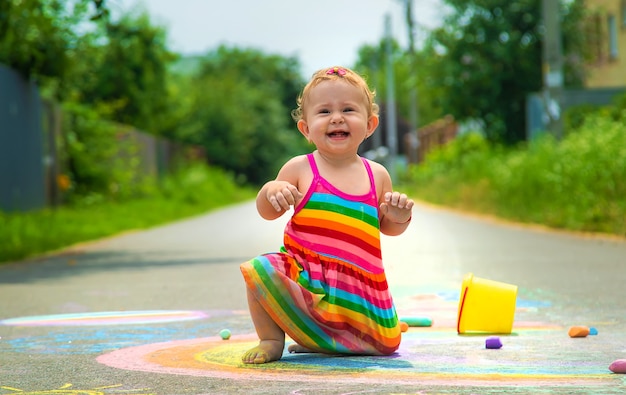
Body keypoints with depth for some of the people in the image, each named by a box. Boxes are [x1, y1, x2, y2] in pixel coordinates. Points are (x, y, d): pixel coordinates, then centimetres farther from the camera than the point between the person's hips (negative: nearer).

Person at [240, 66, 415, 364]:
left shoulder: (376, 175, 5)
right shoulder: (300, 169, -1)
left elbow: (387, 227, 16)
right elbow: (267, 213, 6)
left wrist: (399, 217, -6)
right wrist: (271, 191, -16)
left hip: (357, 288, 3)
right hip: (304, 275, -2)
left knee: (384, 345, -2)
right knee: (260, 270, -29)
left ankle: (314, 341, 23)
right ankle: (272, 339, -4)